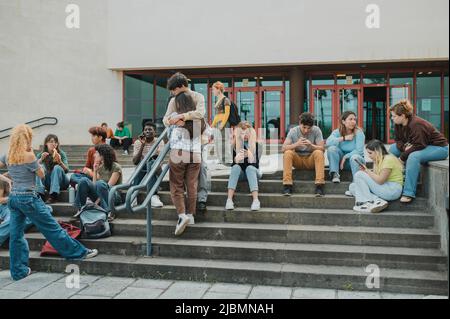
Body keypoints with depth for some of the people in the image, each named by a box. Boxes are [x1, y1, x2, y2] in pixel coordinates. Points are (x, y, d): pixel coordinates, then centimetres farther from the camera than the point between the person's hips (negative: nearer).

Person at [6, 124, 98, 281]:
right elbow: (41, 174, -4)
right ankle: (79, 252, 12)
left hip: (13, 197, 7)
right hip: (28, 198, -7)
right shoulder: (29, 156, -16)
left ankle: (18, 271, 16)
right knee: (52, 227, 1)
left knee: (16, 235, 9)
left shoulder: (9, 156, 5)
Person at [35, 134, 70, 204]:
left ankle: (53, 196, -39)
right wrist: (41, 159, -28)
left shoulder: (61, 154, -6)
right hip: (48, 182, 2)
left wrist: (60, 162, -33)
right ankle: (39, 194, -32)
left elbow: (66, 170, -16)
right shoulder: (41, 155, 0)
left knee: (57, 167, -29)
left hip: (61, 182, -2)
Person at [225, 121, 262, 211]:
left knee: (250, 168, -33)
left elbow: (256, 163, -7)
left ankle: (256, 200, -47)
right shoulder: (235, 145, 1)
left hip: (253, 171, -1)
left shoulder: (256, 144, -2)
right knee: (236, 167, -30)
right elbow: (233, 163, -2)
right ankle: (229, 199, -43)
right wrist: (236, 159, -25)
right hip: (239, 173, 1)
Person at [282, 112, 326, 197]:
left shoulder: (316, 130, -11)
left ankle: (319, 185, -31)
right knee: (288, 153, -28)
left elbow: (322, 148, -16)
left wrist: (311, 145, -35)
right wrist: (296, 144, -35)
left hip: (311, 160, 0)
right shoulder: (293, 131, -10)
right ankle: (287, 185, -28)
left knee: (319, 153, -30)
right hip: (297, 160, 1)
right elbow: (283, 149, -18)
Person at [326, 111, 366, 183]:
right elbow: (328, 142, -24)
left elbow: (359, 151, -20)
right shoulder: (337, 132, -4)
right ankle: (334, 174, -19)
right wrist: (344, 138, -22)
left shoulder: (359, 133, -11)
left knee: (354, 157, -37)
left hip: (355, 159, -2)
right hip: (342, 159, 3)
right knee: (332, 148, -24)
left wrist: (345, 157, -22)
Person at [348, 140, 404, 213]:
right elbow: (376, 178, 8)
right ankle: (376, 200, -17)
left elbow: (380, 180, -19)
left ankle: (366, 202, -16)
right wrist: (366, 171, -6)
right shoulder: (378, 160, 16)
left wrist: (367, 171, -8)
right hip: (385, 188, 10)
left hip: (392, 190, -10)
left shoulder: (388, 159, -13)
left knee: (359, 174, -15)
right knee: (353, 186, 1)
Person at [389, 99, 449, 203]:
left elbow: (418, 146, -32)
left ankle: (409, 193, -36)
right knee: (393, 148, 3)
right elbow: (398, 140, 2)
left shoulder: (416, 125, -29)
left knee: (413, 156, -37)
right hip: (422, 146, 10)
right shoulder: (398, 124, -3)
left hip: (439, 147, -9)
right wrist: (404, 147, -21)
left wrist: (402, 157, -26)